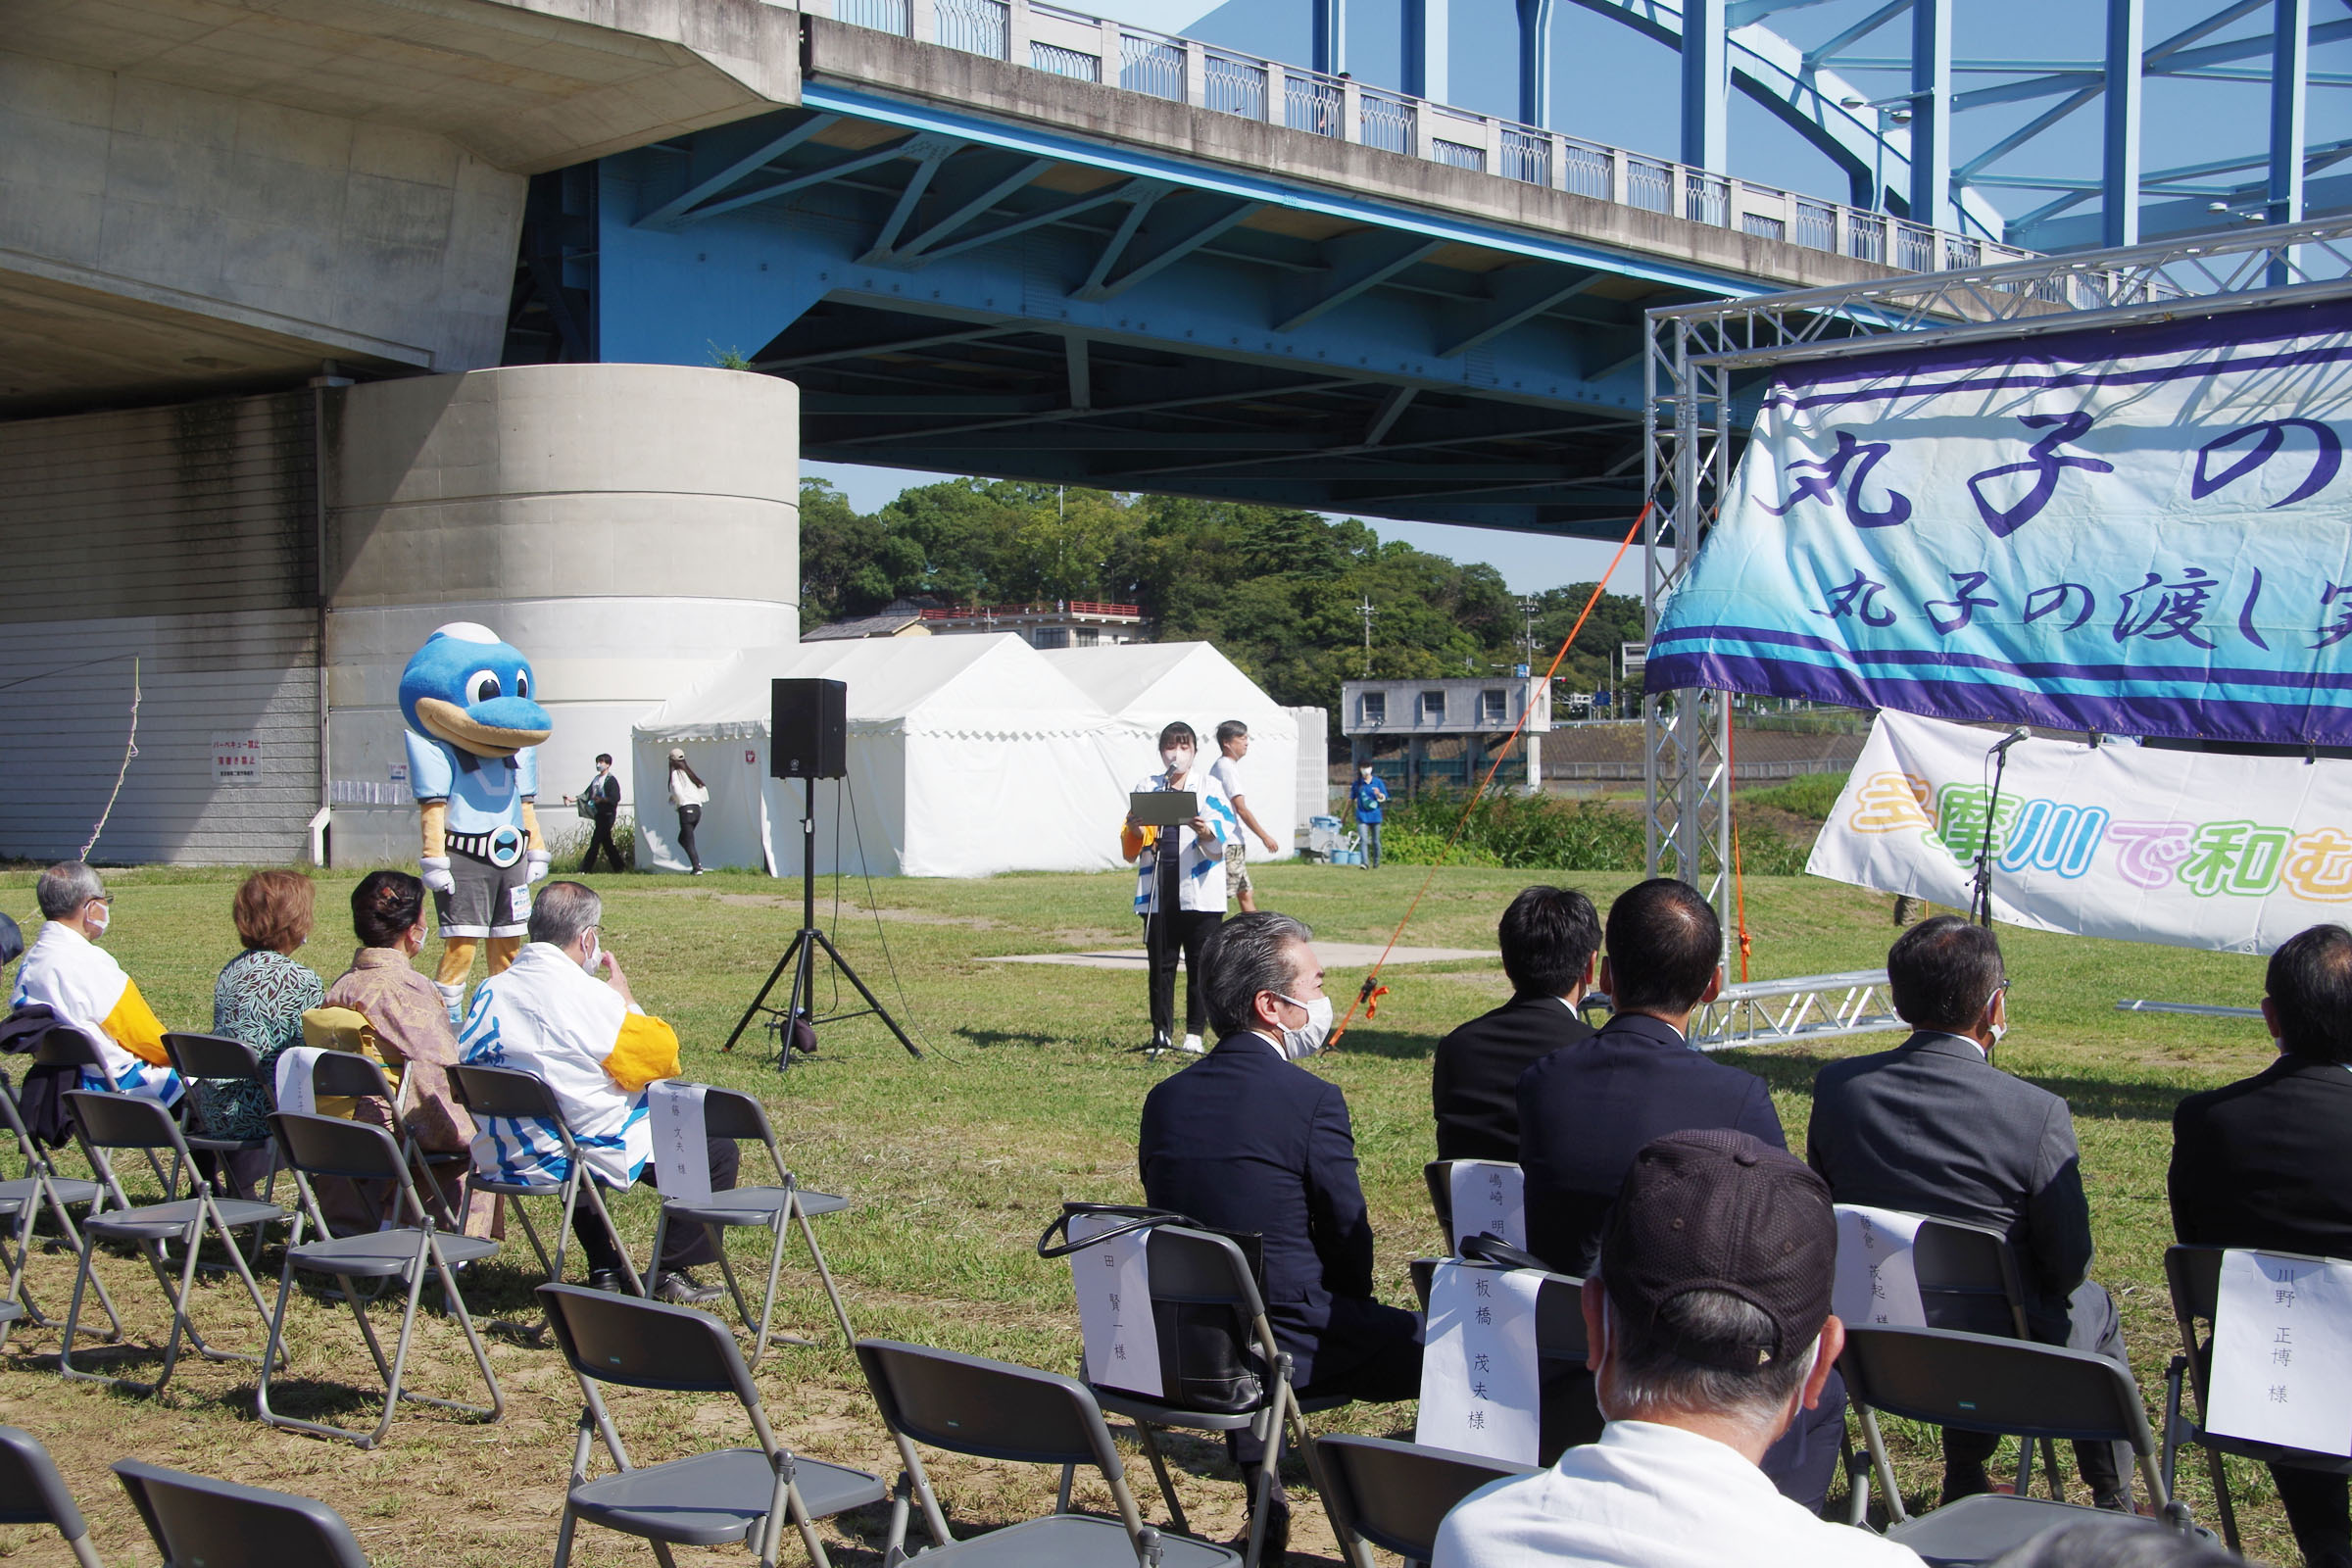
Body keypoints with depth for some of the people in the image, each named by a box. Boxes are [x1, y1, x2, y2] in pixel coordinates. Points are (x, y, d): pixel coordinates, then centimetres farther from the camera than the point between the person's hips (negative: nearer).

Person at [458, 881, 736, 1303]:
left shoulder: (488, 992, 1)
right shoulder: (585, 994, -20)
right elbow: (661, 1054, -12)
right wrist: (626, 1000, 3)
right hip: (584, 1153, -7)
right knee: (716, 1149, 8)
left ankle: (603, 1270, 38)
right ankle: (671, 1272, 12)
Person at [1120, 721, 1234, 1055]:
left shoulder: (1210, 786, 7)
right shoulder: (1147, 787, 13)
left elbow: (1226, 833, -5)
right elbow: (1129, 849, 10)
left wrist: (1207, 832, -26)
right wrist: (1134, 830, -12)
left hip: (1199, 890, -2)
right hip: (1157, 889, 2)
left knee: (1200, 964, -1)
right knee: (1161, 964, 3)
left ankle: (1195, 1033, 5)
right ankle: (1162, 1032, 9)